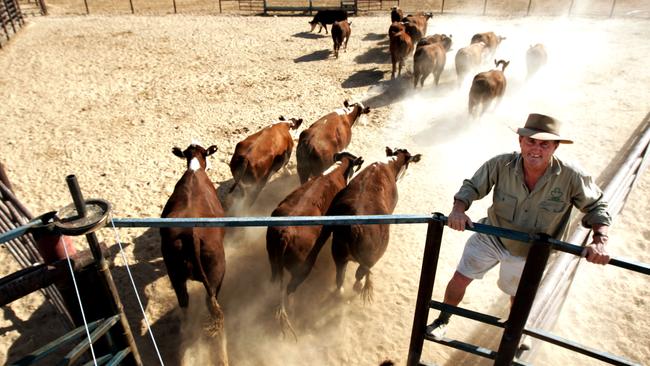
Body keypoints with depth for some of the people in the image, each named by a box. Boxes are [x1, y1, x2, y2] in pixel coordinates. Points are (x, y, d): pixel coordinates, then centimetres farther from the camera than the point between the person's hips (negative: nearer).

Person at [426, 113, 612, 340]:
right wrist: (459, 209, -34)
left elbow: (597, 206, -11)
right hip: (490, 238, 0)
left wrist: (599, 241, -27)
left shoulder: (572, 178, -26)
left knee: (519, 296, 23)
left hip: (527, 253, 0)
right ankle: (442, 321, 33)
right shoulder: (501, 165, -26)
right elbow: (472, 186, -15)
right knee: (460, 279, 5)